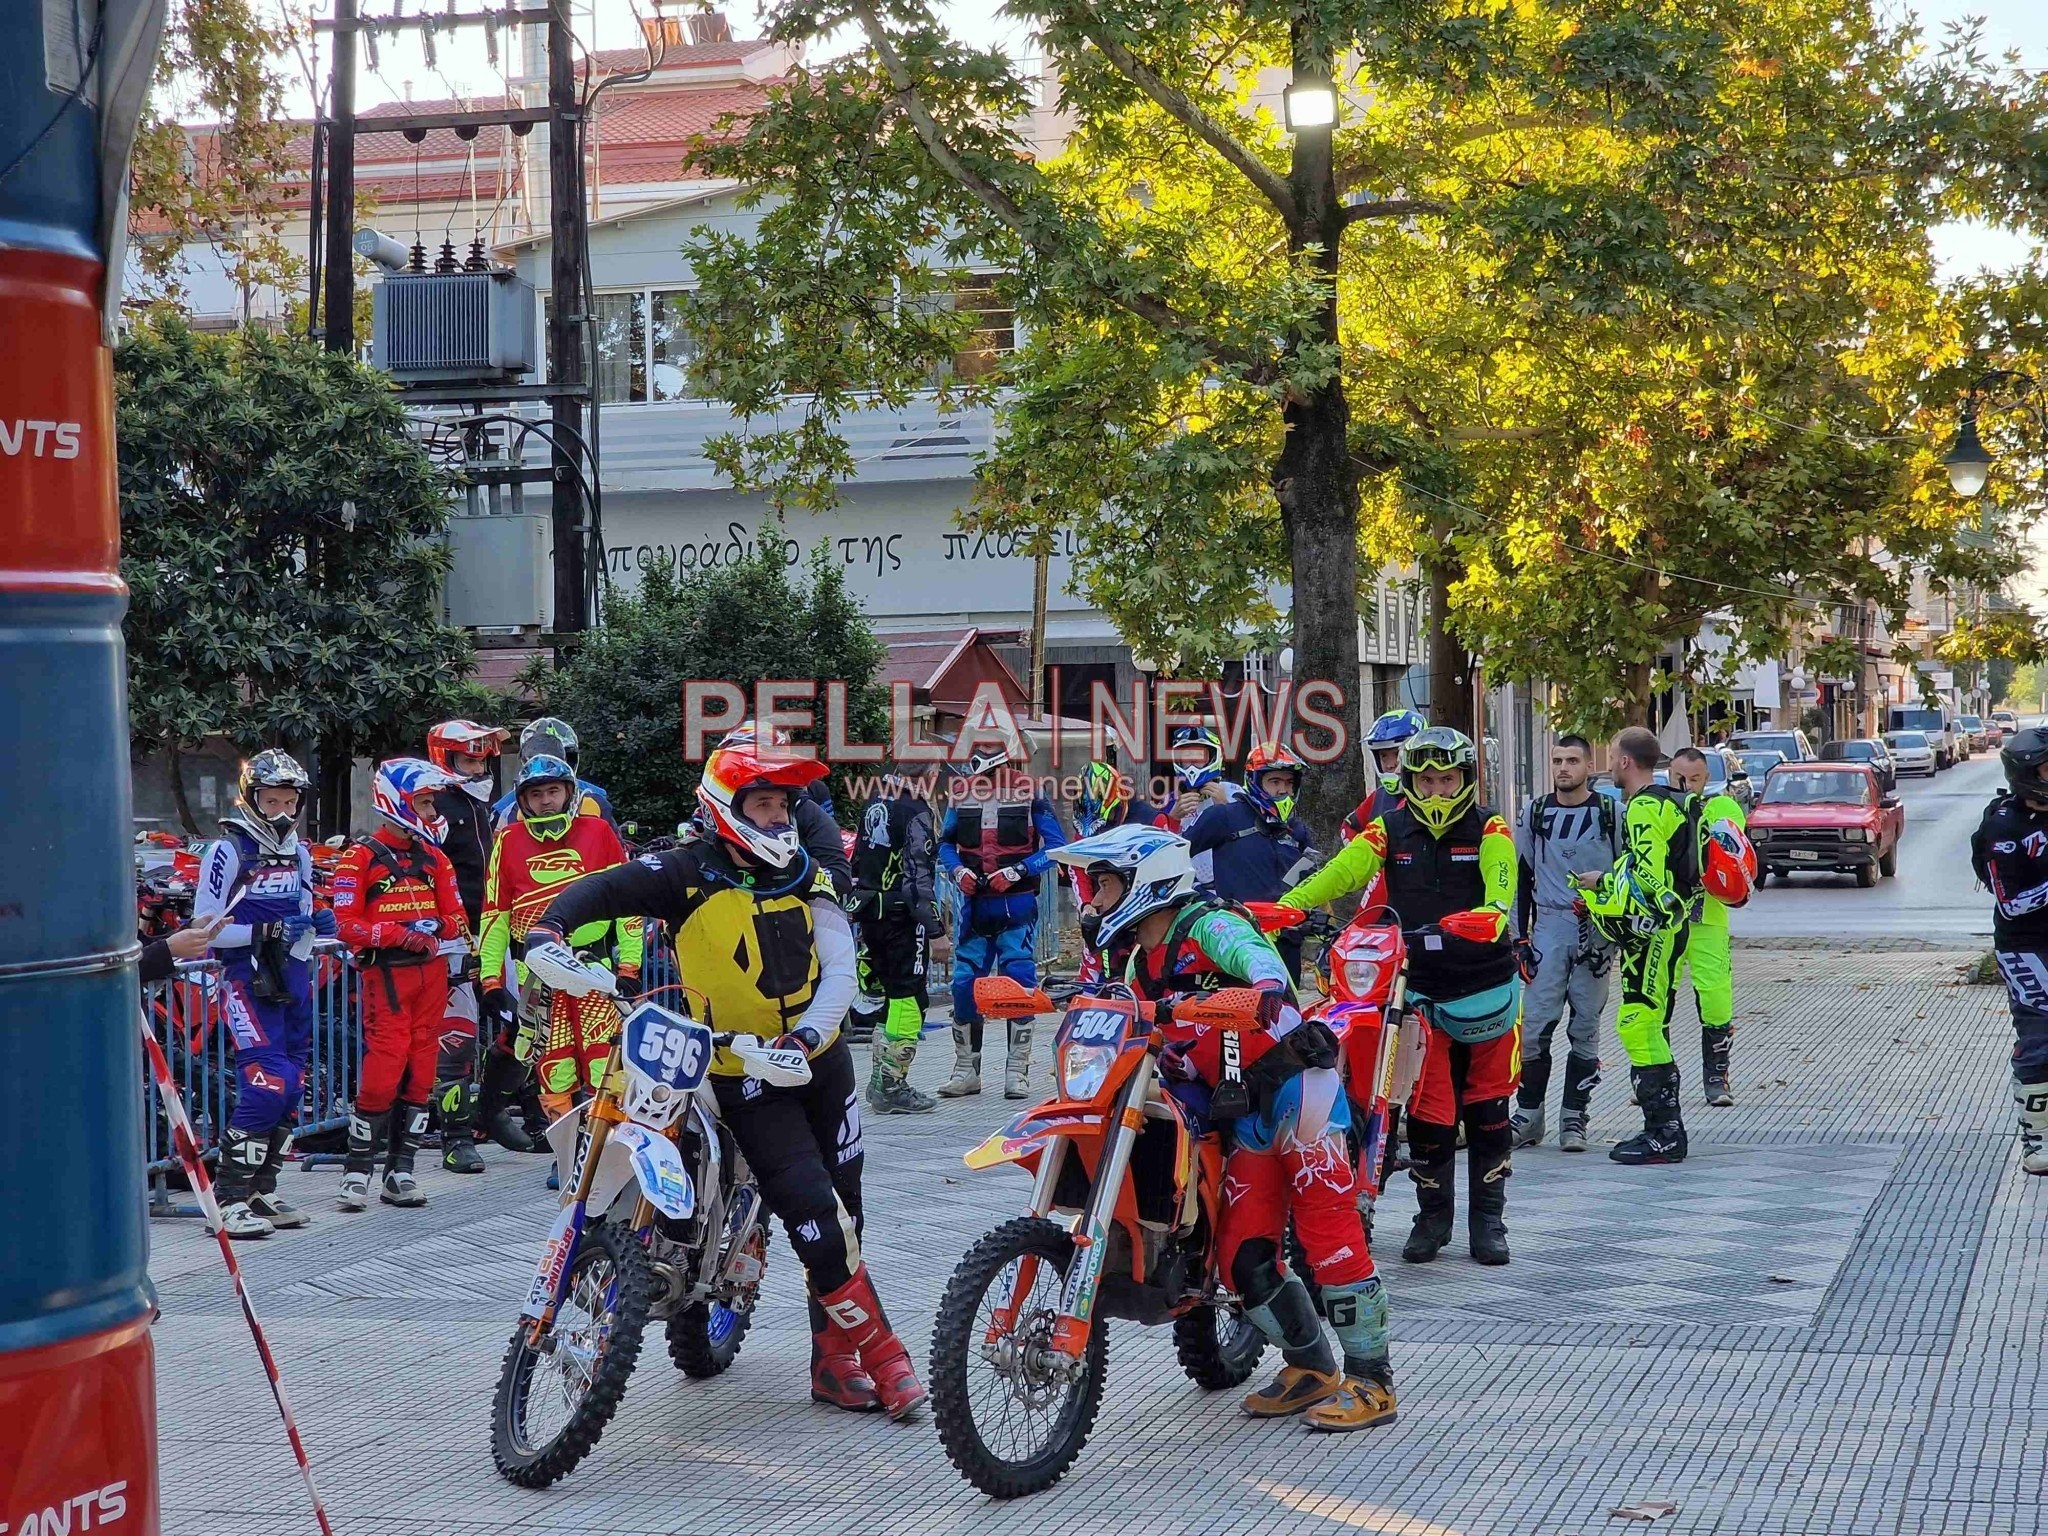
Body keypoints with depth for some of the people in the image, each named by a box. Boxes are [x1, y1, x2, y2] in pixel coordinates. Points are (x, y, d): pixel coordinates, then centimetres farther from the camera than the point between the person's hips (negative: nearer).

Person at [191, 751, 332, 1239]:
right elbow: (204, 929, -11)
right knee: (268, 1084, -19)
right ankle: (228, 1199, -13)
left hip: (294, 981, 8)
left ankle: (260, 1191, 18)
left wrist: (318, 926, 1)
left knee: (291, 1089, 8)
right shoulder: (228, 851, -9)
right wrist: (264, 931, -22)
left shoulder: (300, 854, 15)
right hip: (248, 983, -8)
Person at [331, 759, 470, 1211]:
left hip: (431, 972, 6)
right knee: (382, 1073, -12)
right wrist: (399, 934, -19)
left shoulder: (433, 858, 16)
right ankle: (356, 1171, -1)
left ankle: (400, 1172, 11)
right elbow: (347, 926, -8)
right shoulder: (361, 857, -2)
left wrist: (437, 927, -9)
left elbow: (456, 918, 13)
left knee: (420, 1073, 5)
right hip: (386, 974, -6)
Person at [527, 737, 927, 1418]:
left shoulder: (806, 878, 3)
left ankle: (835, 1360, 18)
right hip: (746, 1078, -5)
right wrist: (549, 927, -37)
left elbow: (840, 971, -6)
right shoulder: (691, 874, -8)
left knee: (843, 1209, 7)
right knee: (815, 1215, -14)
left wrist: (806, 1035, -24)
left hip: (821, 1058, 5)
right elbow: (605, 889, -17)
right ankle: (879, 1354, -5)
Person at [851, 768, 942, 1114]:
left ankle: (881, 1078, 22)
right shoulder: (914, 811, -13)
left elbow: (857, 862, 19)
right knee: (908, 998, -5)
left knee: (890, 995, 18)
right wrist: (930, 918, -16)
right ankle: (892, 1086, -9)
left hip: (868, 911, 9)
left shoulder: (873, 806, 13)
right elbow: (919, 869, -17)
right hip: (901, 915, -9)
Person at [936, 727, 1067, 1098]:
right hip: (973, 903, 4)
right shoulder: (962, 793, 9)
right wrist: (958, 871, -3)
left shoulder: (1029, 794, -3)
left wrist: (1015, 872, -16)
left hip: (1017, 904, -4)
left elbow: (1056, 845, -5)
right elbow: (946, 842, 17)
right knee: (964, 983, 3)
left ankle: (1017, 1072, 0)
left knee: (1019, 983, -6)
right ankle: (966, 1070, 13)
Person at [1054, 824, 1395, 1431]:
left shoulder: (1209, 926, -9)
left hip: (1295, 1082, -8)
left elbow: (1268, 973, -26)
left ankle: (1372, 1380, -7)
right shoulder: (1139, 964, 16)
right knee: (1243, 1256, 3)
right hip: (1243, 1109, 9)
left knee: (1328, 1228, -11)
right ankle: (1311, 1369, 17)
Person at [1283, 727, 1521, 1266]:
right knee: (1428, 1110, -3)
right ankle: (1433, 1216, 14)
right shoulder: (1389, 830, 3)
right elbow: (1340, 872, -12)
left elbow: (1500, 892, -18)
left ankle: (1488, 1217, 17)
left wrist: (1488, 918, -39)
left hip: (1487, 985, 0)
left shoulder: (1488, 830, -1)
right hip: (1421, 988, 0)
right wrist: (1284, 908, -28)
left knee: (1487, 1109, 6)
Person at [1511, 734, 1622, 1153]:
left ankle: (1574, 1118, 8)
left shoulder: (1611, 814, 6)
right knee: (1534, 1025, -6)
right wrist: (1518, 935, 9)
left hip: (1596, 930, -1)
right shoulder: (1534, 814, 12)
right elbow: (1521, 877, 15)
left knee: (1586, 1029, 2)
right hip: (1549, 928, 1)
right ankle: (1528, 1116, 1)